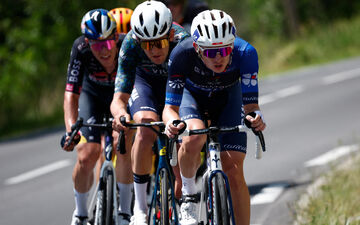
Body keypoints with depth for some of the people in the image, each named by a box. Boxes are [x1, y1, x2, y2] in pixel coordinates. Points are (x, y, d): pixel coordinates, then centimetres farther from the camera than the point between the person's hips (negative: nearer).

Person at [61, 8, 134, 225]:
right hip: (92, 94, 0)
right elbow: (71, 93, -35)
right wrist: (71, 130, -49)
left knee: (124, 144, -22)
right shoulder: (81, 49, -33)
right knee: (87, 156, -12)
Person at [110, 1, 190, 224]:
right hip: (144, 81, 0)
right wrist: (120, 114, -60)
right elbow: (119, 98, -36)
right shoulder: (131, 44, -35)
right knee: (147, 126, -30)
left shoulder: (184, 42, -38)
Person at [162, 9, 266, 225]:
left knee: (234, 173, -12)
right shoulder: (182, 54, -36)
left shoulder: (245, 53, -35)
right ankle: (189, 195, -9)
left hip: (228, 97, 1)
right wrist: (172, 123, -55)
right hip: (192, 94, -1)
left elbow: (250, 105, -32)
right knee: (194, 138, -34)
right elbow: (170, 107, -33)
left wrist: (255, 117, -56)